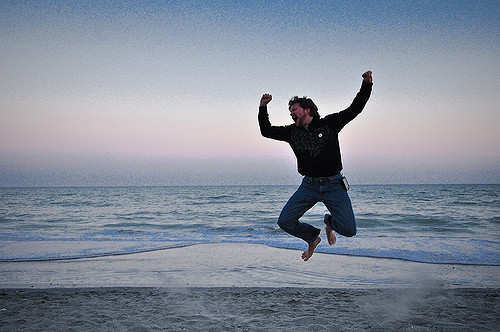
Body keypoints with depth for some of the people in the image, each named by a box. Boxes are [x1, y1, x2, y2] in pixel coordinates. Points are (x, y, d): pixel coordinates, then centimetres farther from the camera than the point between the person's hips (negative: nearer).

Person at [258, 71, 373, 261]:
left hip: (334, 185, -2)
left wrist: (366, 85, -13)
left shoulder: (329, 123, 2)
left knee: (348, 230, -13)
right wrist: (263, 108, 5)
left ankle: (330, 222, 25)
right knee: (285, 222, -10)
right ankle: (312, 237, 20)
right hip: (309, 186, 3)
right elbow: (266, 131, 14)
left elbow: (355, 109, -1)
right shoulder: (292, 132, 9)